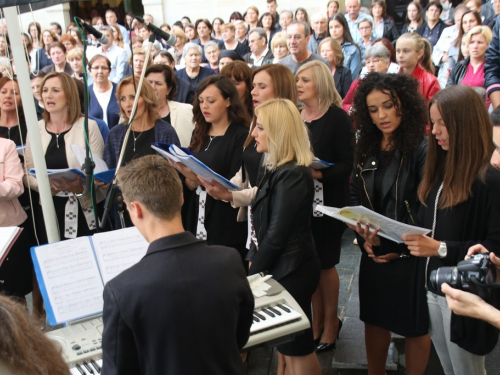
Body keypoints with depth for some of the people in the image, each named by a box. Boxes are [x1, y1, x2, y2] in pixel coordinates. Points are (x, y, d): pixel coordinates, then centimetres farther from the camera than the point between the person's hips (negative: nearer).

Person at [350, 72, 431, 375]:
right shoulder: (366, 149, 4)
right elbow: (355, 198, 6)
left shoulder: (423, 150, -14)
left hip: (411, 256, -5)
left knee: (415, 326, 11)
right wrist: (364, 239, -9)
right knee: (374, 319, 18)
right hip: (374, 254, 6)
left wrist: (400, 248, -18)